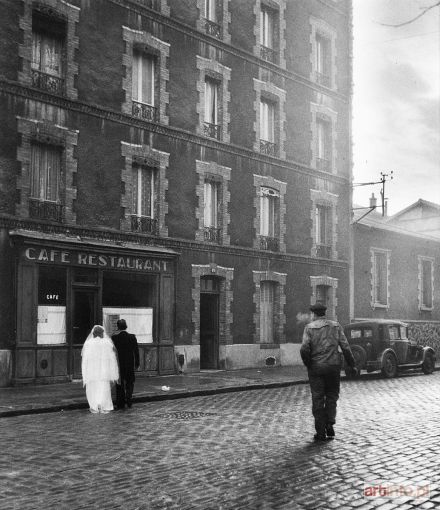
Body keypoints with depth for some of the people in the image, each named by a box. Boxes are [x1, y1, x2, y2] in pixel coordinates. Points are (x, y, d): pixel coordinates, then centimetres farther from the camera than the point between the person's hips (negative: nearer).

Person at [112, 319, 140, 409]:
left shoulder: (114, 337, -8)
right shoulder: (132, 337, -3)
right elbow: (136, 351, 0)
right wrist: (137, 363, 8)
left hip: (118, 363, -1)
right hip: (130, 364, 1)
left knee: (120, 384, 9)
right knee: (130, 383, 17)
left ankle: (121, 404, 10)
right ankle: (129, 398, 0)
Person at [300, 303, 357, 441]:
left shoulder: (309, 327, -2)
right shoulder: (336, 326, 6)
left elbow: (304, 348, -14)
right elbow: (345, 347, 0)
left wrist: (307, 363, 0)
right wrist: (352, 364, 7)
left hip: (316, 367, -2)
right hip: (334, 365, 2)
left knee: (318, 399, 5)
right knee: (332, 395, 16)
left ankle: (320, 432, 6)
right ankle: (330, 424, 0)